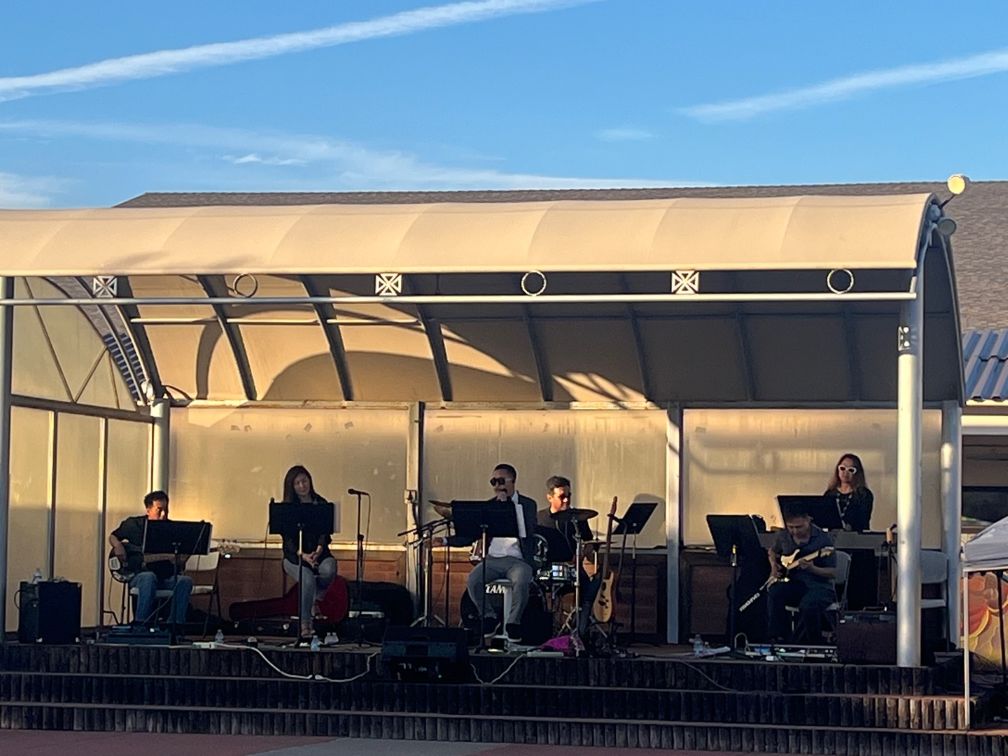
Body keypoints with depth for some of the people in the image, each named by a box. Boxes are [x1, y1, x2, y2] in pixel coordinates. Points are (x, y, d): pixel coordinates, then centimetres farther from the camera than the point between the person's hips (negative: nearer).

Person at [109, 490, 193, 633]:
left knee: (185, 581, -28)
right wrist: (118, 546, -3)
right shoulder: (134, 524, 6)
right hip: (138, 576, -2)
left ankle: (175, 626, -27)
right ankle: (140, 624, -35)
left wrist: (184, 555, -13)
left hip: (166, 578, 2)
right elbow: (112, 536, 20)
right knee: (149, 578, -38)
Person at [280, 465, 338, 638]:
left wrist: (318, 550, -23)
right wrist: (303, 556, -24)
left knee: (328, 569, -33)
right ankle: (305, 624, -25)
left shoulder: (321, 504, 7)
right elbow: (288, 539, -7)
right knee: (307, 578, -33)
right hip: (294, 557, -2)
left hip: (318, 554, 2)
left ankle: (317, 599, -1)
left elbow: (325, 532, -2)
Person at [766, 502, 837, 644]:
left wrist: (812, 569, -25)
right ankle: (779, 639, -21)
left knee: (809, 605, -37)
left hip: (818, 585, -4)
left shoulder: (823, 539, -9)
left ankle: (814, 644, -16)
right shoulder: (783, 536, 6)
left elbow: (832, 572, -8)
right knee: (773, 595, -28)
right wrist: (774, 566, 9)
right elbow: (772, 551, 30)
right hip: (792, 583, 5)